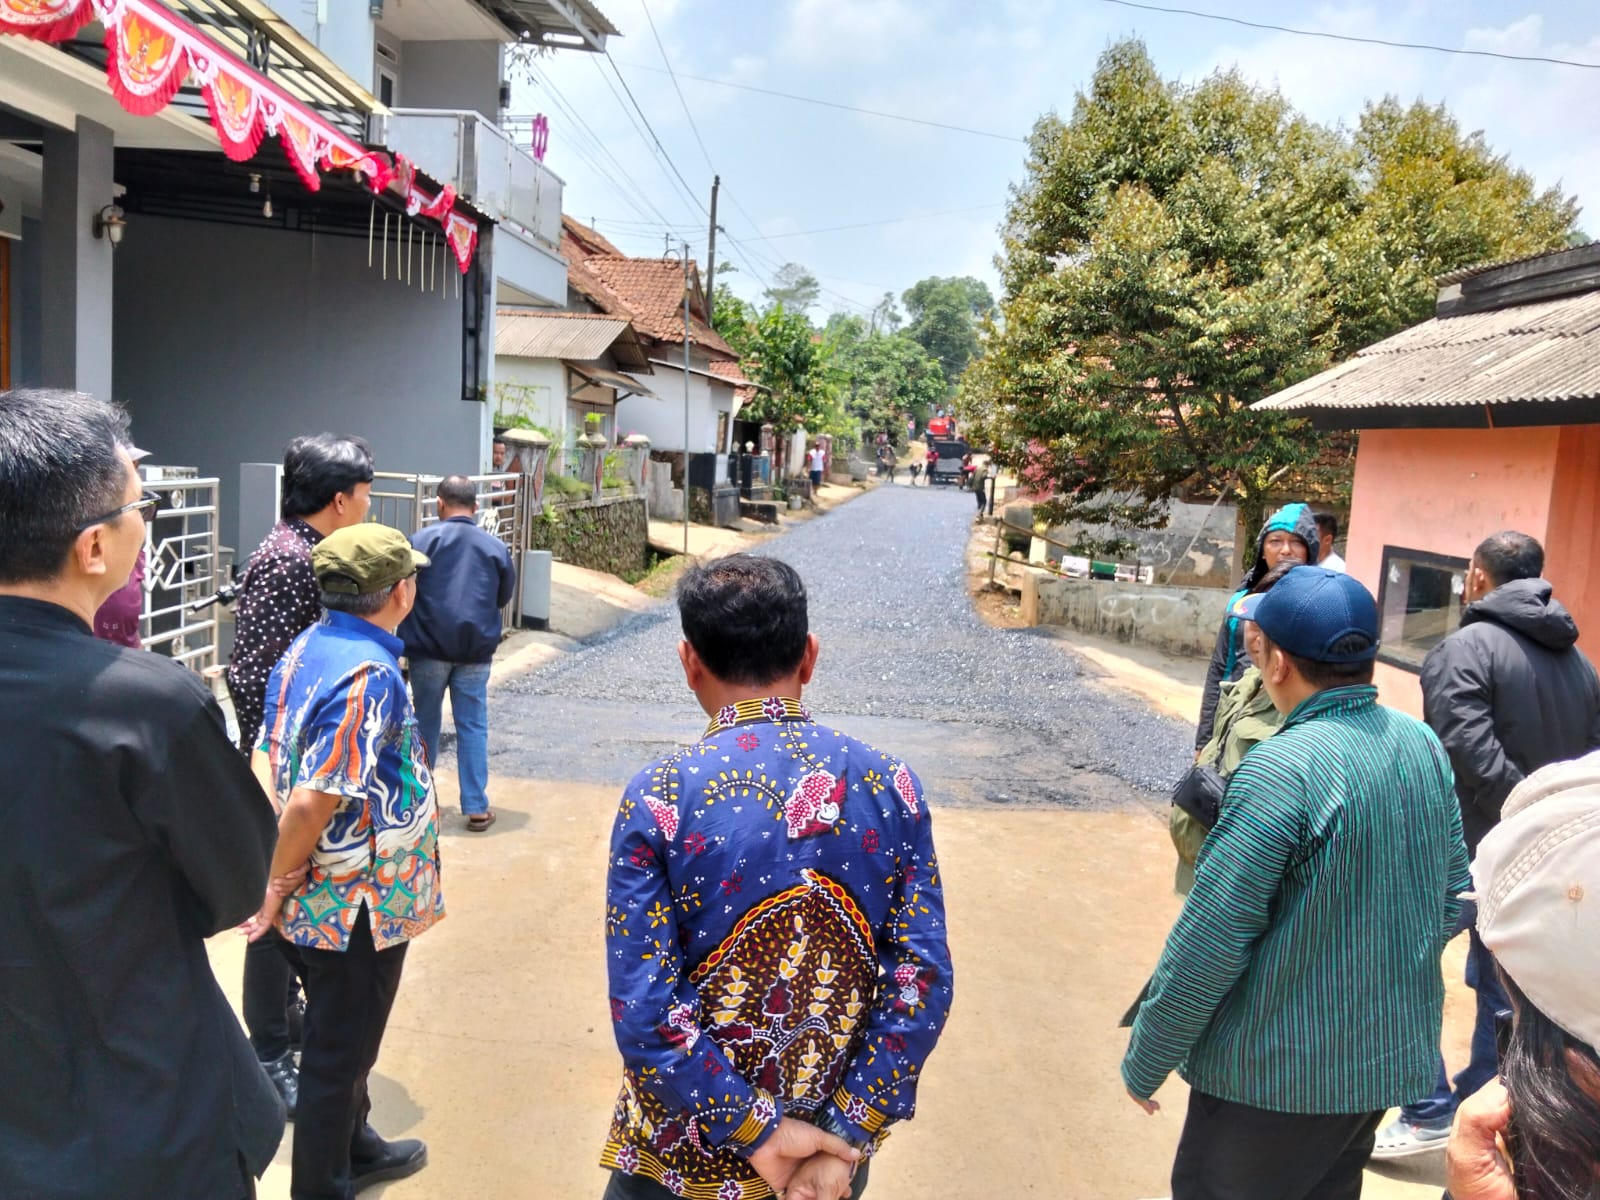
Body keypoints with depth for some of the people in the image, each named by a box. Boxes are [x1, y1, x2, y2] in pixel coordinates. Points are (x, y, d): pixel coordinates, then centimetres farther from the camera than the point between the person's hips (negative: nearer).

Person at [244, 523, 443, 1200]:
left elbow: (266, 765, 4)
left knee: (343, 1042, 26)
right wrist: (279, 886, -15)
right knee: (338, 1055, 10)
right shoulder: (371, 674, -26)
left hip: (316, 897, 9)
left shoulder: (305, 649, 1)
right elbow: (312, 802, -29)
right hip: (358, 904, -9)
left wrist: (277, 877, 7)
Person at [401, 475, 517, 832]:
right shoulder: (496, 547, 0)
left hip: (428, 647, -1)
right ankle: (476, 807, 7)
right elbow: (504, 597, 10)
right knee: (473, 728, 6)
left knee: (426, 722, 15)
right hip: (476, 650, 1)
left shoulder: (421, 540, -8)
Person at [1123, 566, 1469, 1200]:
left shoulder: (1281, 769, -26)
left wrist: (1144, 1060, -12)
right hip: (1394, 1059, 7)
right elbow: (1451, 894, 8)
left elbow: (1210, 942, -24)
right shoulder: (1424, 744, -3)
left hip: (1281, 1073, -7)